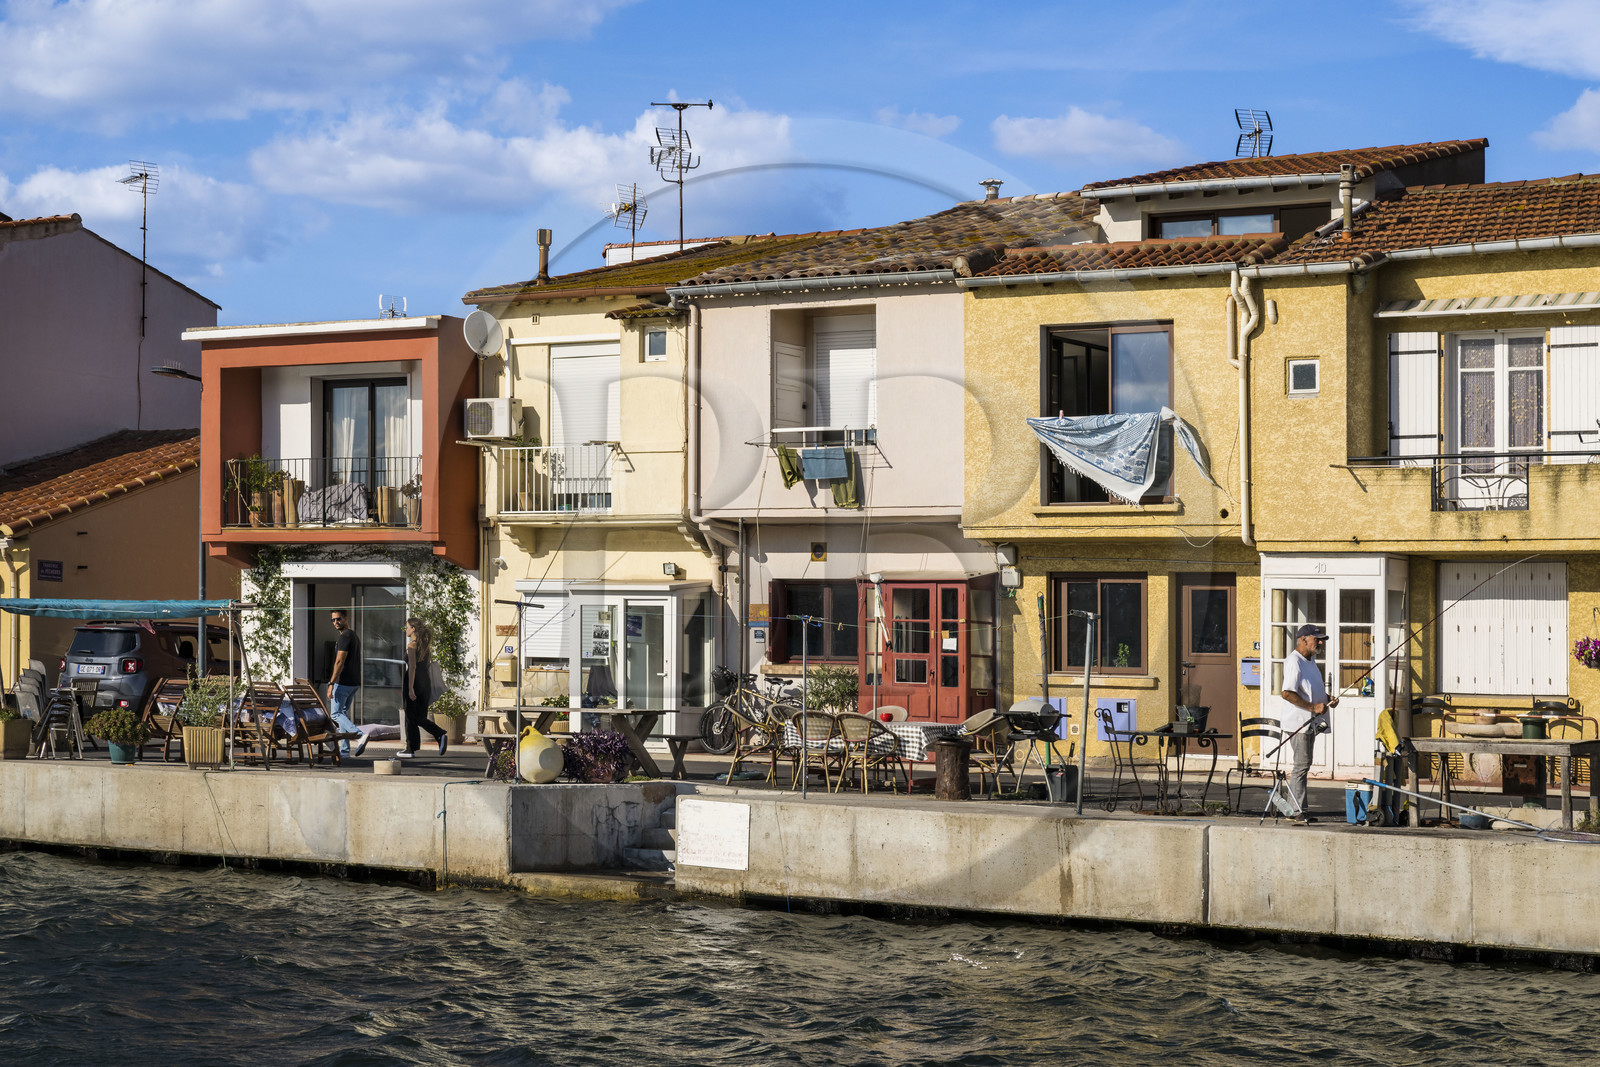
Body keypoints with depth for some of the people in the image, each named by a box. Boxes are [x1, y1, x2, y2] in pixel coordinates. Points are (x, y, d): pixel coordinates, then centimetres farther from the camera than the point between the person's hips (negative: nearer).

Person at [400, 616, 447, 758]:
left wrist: (410, 688, -20)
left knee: (411, 716, 2)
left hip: (414, 682, -7)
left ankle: (411, 749, 6)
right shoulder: (426, 644, 11)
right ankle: (440, 735, -9)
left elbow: (412, 667, -18)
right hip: (425, 682, 7)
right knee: (421, 717, 11)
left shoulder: (412, 645, -11)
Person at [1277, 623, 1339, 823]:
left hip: (1310, 722, 10)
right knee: (1301, 765, -9)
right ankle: (1299, 811, -7)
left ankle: (1293, 810, 19)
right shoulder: (1294, 662, -15)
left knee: (1302, 765, 13)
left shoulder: (1311, 661, 18)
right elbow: (1287, 693, -25)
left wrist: (1328, 699, 11)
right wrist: (1312, 707, -23)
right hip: (1298, 722, -10)